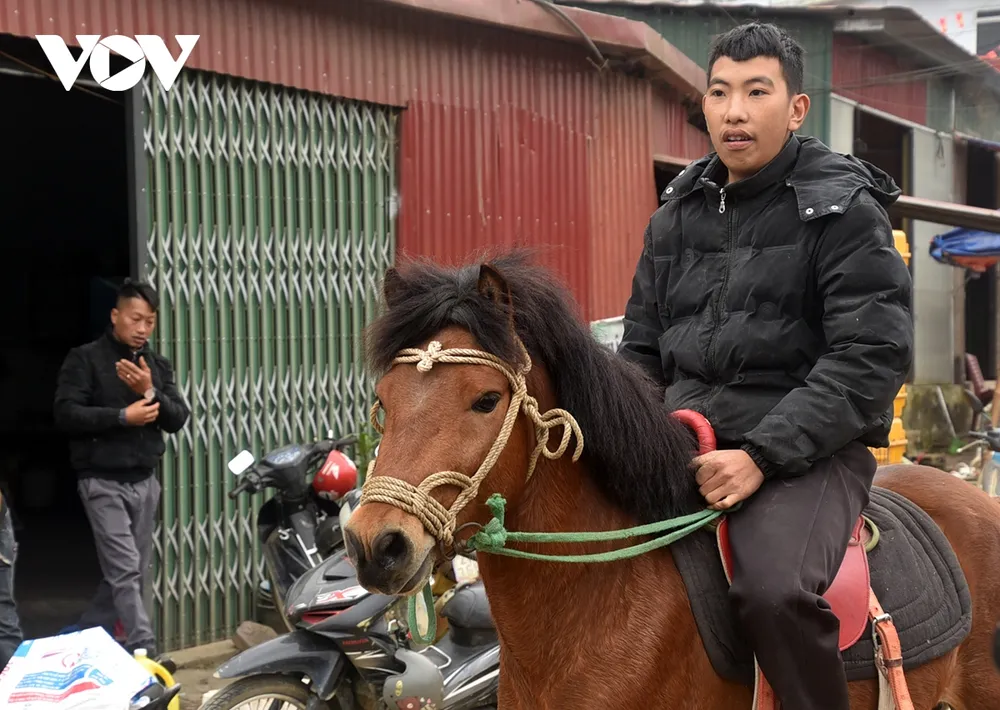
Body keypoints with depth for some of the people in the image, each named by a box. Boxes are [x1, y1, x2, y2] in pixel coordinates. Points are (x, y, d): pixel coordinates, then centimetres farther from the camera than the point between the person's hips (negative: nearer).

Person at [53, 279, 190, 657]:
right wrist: (123, 416, -18)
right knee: (124, 572, -12)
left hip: (145, 481, 6)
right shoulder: (85, 359, -4)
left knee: (135, 574, 8)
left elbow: (178, 419, 4)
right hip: (104, 482, -6)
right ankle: (145, 653, -15)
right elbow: (66, 414, -13)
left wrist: (150, 393, -14)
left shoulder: (158, 366, 12)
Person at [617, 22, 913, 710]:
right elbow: (641, 349, 21)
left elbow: (871, 357, -12)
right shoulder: (679, 213, 15)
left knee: (775, 590, -33)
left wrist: (761, 455, -21)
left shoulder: (843, 209, -3)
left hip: (806, 447, -6)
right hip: (683, 441, 6)